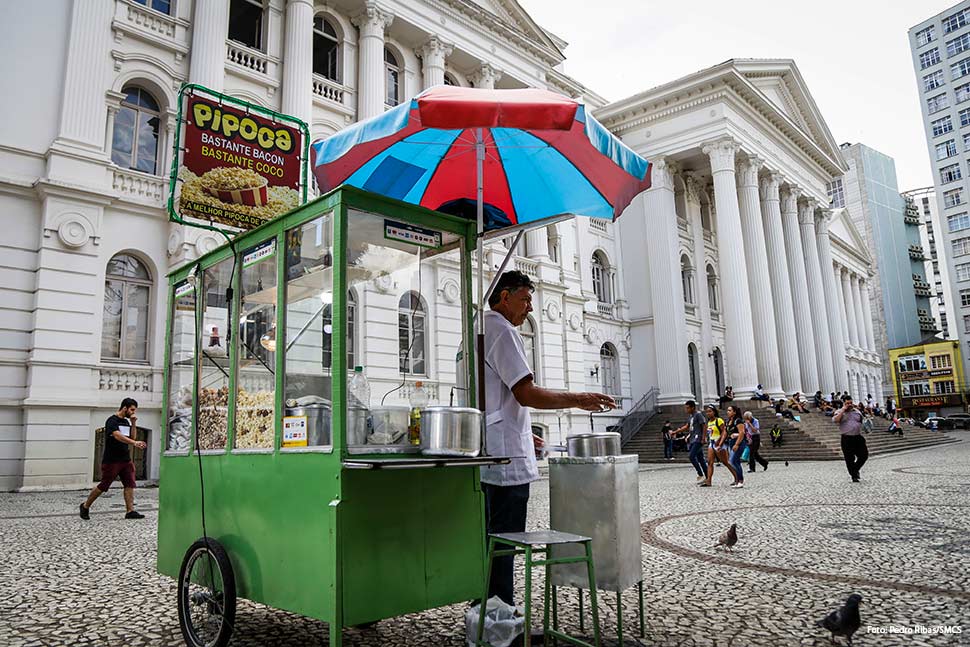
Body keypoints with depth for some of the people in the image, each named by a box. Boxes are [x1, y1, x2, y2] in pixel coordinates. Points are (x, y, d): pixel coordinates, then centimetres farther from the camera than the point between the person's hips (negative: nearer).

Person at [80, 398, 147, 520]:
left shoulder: (126, 422, 13)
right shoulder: (112, 420, -12)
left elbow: (131, 438, 13)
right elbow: (118, 436, -28)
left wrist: (134, 424, 2)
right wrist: (135, 443, -40)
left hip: (125, 459, 7)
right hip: (111, 460, -7)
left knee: (130, 484, -2)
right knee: (103, 486, 1)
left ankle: (130, 511, -3)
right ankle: (85, 506, 22)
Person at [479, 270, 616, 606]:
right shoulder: (502, 330, -11)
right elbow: (526, 394, -20)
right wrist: (577, 399, -11)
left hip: (484, 458, 10)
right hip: (506, 457, -10)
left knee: (490, 537, 16)